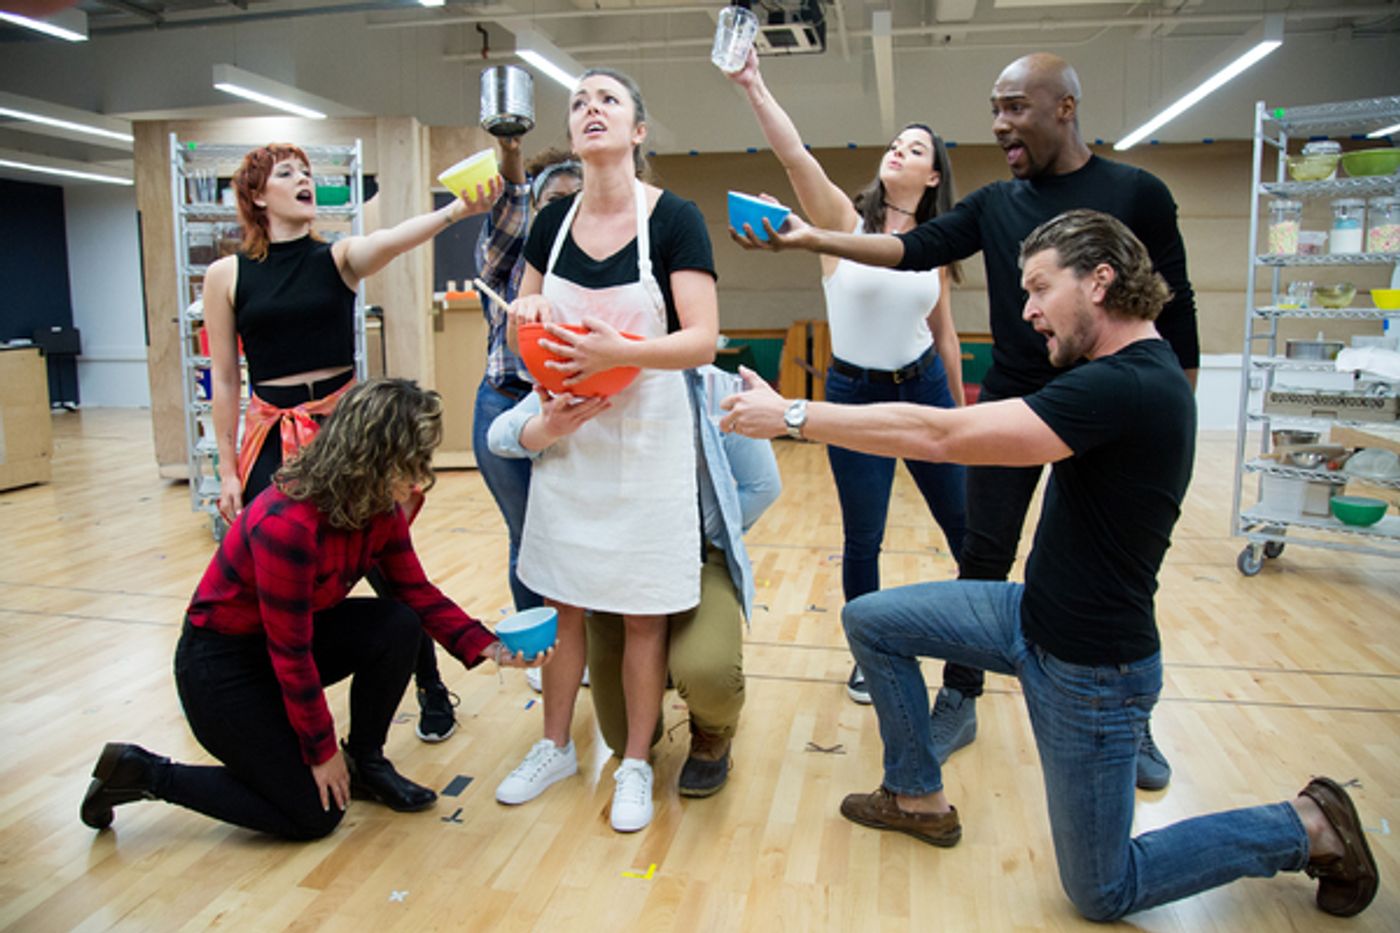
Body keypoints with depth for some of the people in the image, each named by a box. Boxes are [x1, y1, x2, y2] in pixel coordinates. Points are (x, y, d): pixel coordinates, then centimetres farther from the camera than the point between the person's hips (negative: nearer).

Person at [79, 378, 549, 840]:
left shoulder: (379, 506, -10)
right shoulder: (288, 523, -34)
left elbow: (417, 592, -2)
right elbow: (289, 651, -26)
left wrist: (490, 647, -15)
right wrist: (323, 749, -15)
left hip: (296, 633, 7)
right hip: (220, 664, -7)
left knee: (399, 626, -17)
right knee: (314, 814, -4)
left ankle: (365, 763, 7)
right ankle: (143, 772, 9)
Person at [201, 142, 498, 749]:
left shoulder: (339, 257, 0)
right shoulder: (227, 275, 2)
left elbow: (393, 239, -22)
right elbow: (224, 379, 4)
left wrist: (457, 210, -42)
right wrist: (228, 470, 2)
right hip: (271, 436, 1)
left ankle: (431, 687, 23)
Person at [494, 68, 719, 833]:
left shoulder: (673, 219, -10)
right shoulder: (553, 222, 5)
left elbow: (702, 341, -17)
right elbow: (524, 324, 16)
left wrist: (619, 352, -32)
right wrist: (523, 317, -8)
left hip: (645, 439, -4)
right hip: (568, 438, 4)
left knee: (641, 615, 7)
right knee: (564, 605, 14)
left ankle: (635, 766, 26)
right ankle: (555, 748, 34)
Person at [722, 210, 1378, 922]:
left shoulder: (1131, 388, -29)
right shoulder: (1129, 372, 4)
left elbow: (941, 436, -31)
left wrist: (791, 416, -25)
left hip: (1091, 670, -9)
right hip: (1033, 616, 9)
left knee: (1103, 894, 9)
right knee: (869, 620, 6)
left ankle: (1306, 828, 25)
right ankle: (918, 797, 24)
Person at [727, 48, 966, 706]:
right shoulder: (844, 219, -6)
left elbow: (944, 333, 11)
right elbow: (795, 157, -23)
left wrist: (961, 409, 14)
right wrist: (753, 87, -35)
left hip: (925, 388, 3)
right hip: (855, 393, -2)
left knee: (965, 525, 11)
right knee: (862, 539, 5)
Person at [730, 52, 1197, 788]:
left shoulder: (1135, 195, -4)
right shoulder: (996, 204, 5)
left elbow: (1175, 313, -2)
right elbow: (915, 249, -5)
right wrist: (809, 239, -15)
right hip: (1010, 408, 3)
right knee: (984, 560, 6)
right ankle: (958, 704, 22)